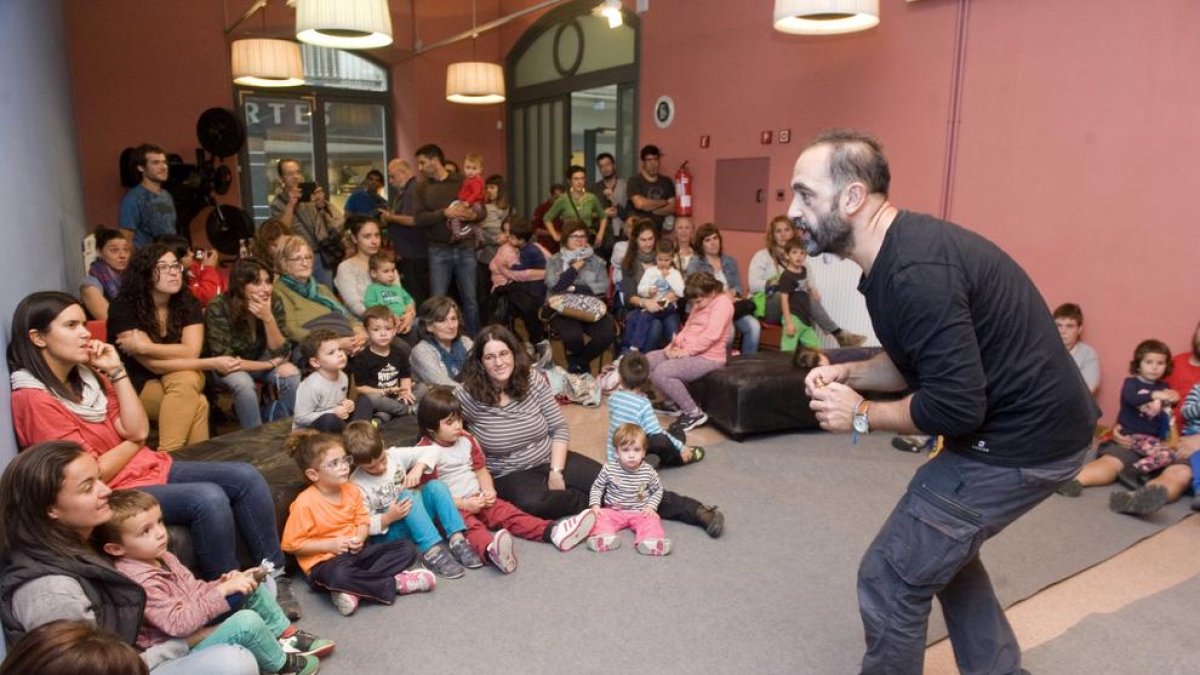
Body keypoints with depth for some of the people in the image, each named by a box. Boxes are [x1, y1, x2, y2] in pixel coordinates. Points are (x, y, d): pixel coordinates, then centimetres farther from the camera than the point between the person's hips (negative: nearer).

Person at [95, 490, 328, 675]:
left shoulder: (160, 556, 5)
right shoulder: (139, 581, -26)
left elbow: (195, 589, 13)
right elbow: (178, 624, -31)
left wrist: (228, 581, -7)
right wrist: (222, 591, -26)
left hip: (199, 621, 10)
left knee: (253, 588, 7)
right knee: (247, 622, -29)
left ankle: (288, 635, 12)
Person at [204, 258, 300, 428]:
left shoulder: (275, 303, -16)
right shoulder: (219, 308, -26)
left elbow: (281, 353, -17)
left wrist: (268, 319, -32)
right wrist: (270, 364, -24)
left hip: (259, 361, 3)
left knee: (291, 373, -24)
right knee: (243, 383, -34)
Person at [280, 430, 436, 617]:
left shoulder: (352, 490, 3)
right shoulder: (305, 503, -16)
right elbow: (291, 544, -13)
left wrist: (359, 538, -11)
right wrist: (330, 545, -17)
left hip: (355, 552, 7)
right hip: (325, 560, -7)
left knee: (406, 548, -5)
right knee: (338, 575, -42)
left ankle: (354, 590, -22)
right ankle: (394, 583, -21)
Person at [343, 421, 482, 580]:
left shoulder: (395, 455, -4)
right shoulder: (357, 484, -15)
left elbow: (431, 451, -1)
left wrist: (418, 468, -19)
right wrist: (389, 518, -29)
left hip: (415, 519, 5)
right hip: (385, 533, -5)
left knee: (436, 485, -21)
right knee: (408, 495, -32)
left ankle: (457, 540, -32)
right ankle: (432, 551, -44)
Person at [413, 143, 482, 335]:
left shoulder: (463, 182, 3)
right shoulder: (422, 187, 6)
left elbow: (482, 210, 3)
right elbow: (419, 219, -6)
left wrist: (473, 214, -20)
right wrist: (444, 213, -20)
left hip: (465, 248, -1)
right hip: (438, 251, 1)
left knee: (470, 299, 7)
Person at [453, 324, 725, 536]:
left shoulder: (534, 382, -6)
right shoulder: (467, 396, -15)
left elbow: (560, 428, 0)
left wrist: (556, 471, -13)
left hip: (551, 460, 3)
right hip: (510, 476, -2)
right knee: (533, 502, -38)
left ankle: (695, 511, -12)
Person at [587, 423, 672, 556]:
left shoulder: (648, 471, -9)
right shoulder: (609, 468, -10)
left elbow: (658, 490, 8)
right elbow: (597, 487, 3)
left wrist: (651, 506, -5)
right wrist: (595, 505, -9)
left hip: (640, 512, 0)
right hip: (613, 510, 0)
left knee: (652, 520, -27)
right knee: (601, 517, -25)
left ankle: (650, 541, -46)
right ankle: (604, 537, -46)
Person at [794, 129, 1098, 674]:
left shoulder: (915, 271, -28)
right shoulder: (900, 250, 5)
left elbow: (955, 406, -28)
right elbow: (920, 360, 15)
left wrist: (862, 416, -14)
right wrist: (848, 373, 0)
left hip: (1020, 442, -10)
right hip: (1031, 423, 10)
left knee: (892, 577, -2)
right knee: (942, 546, 27)